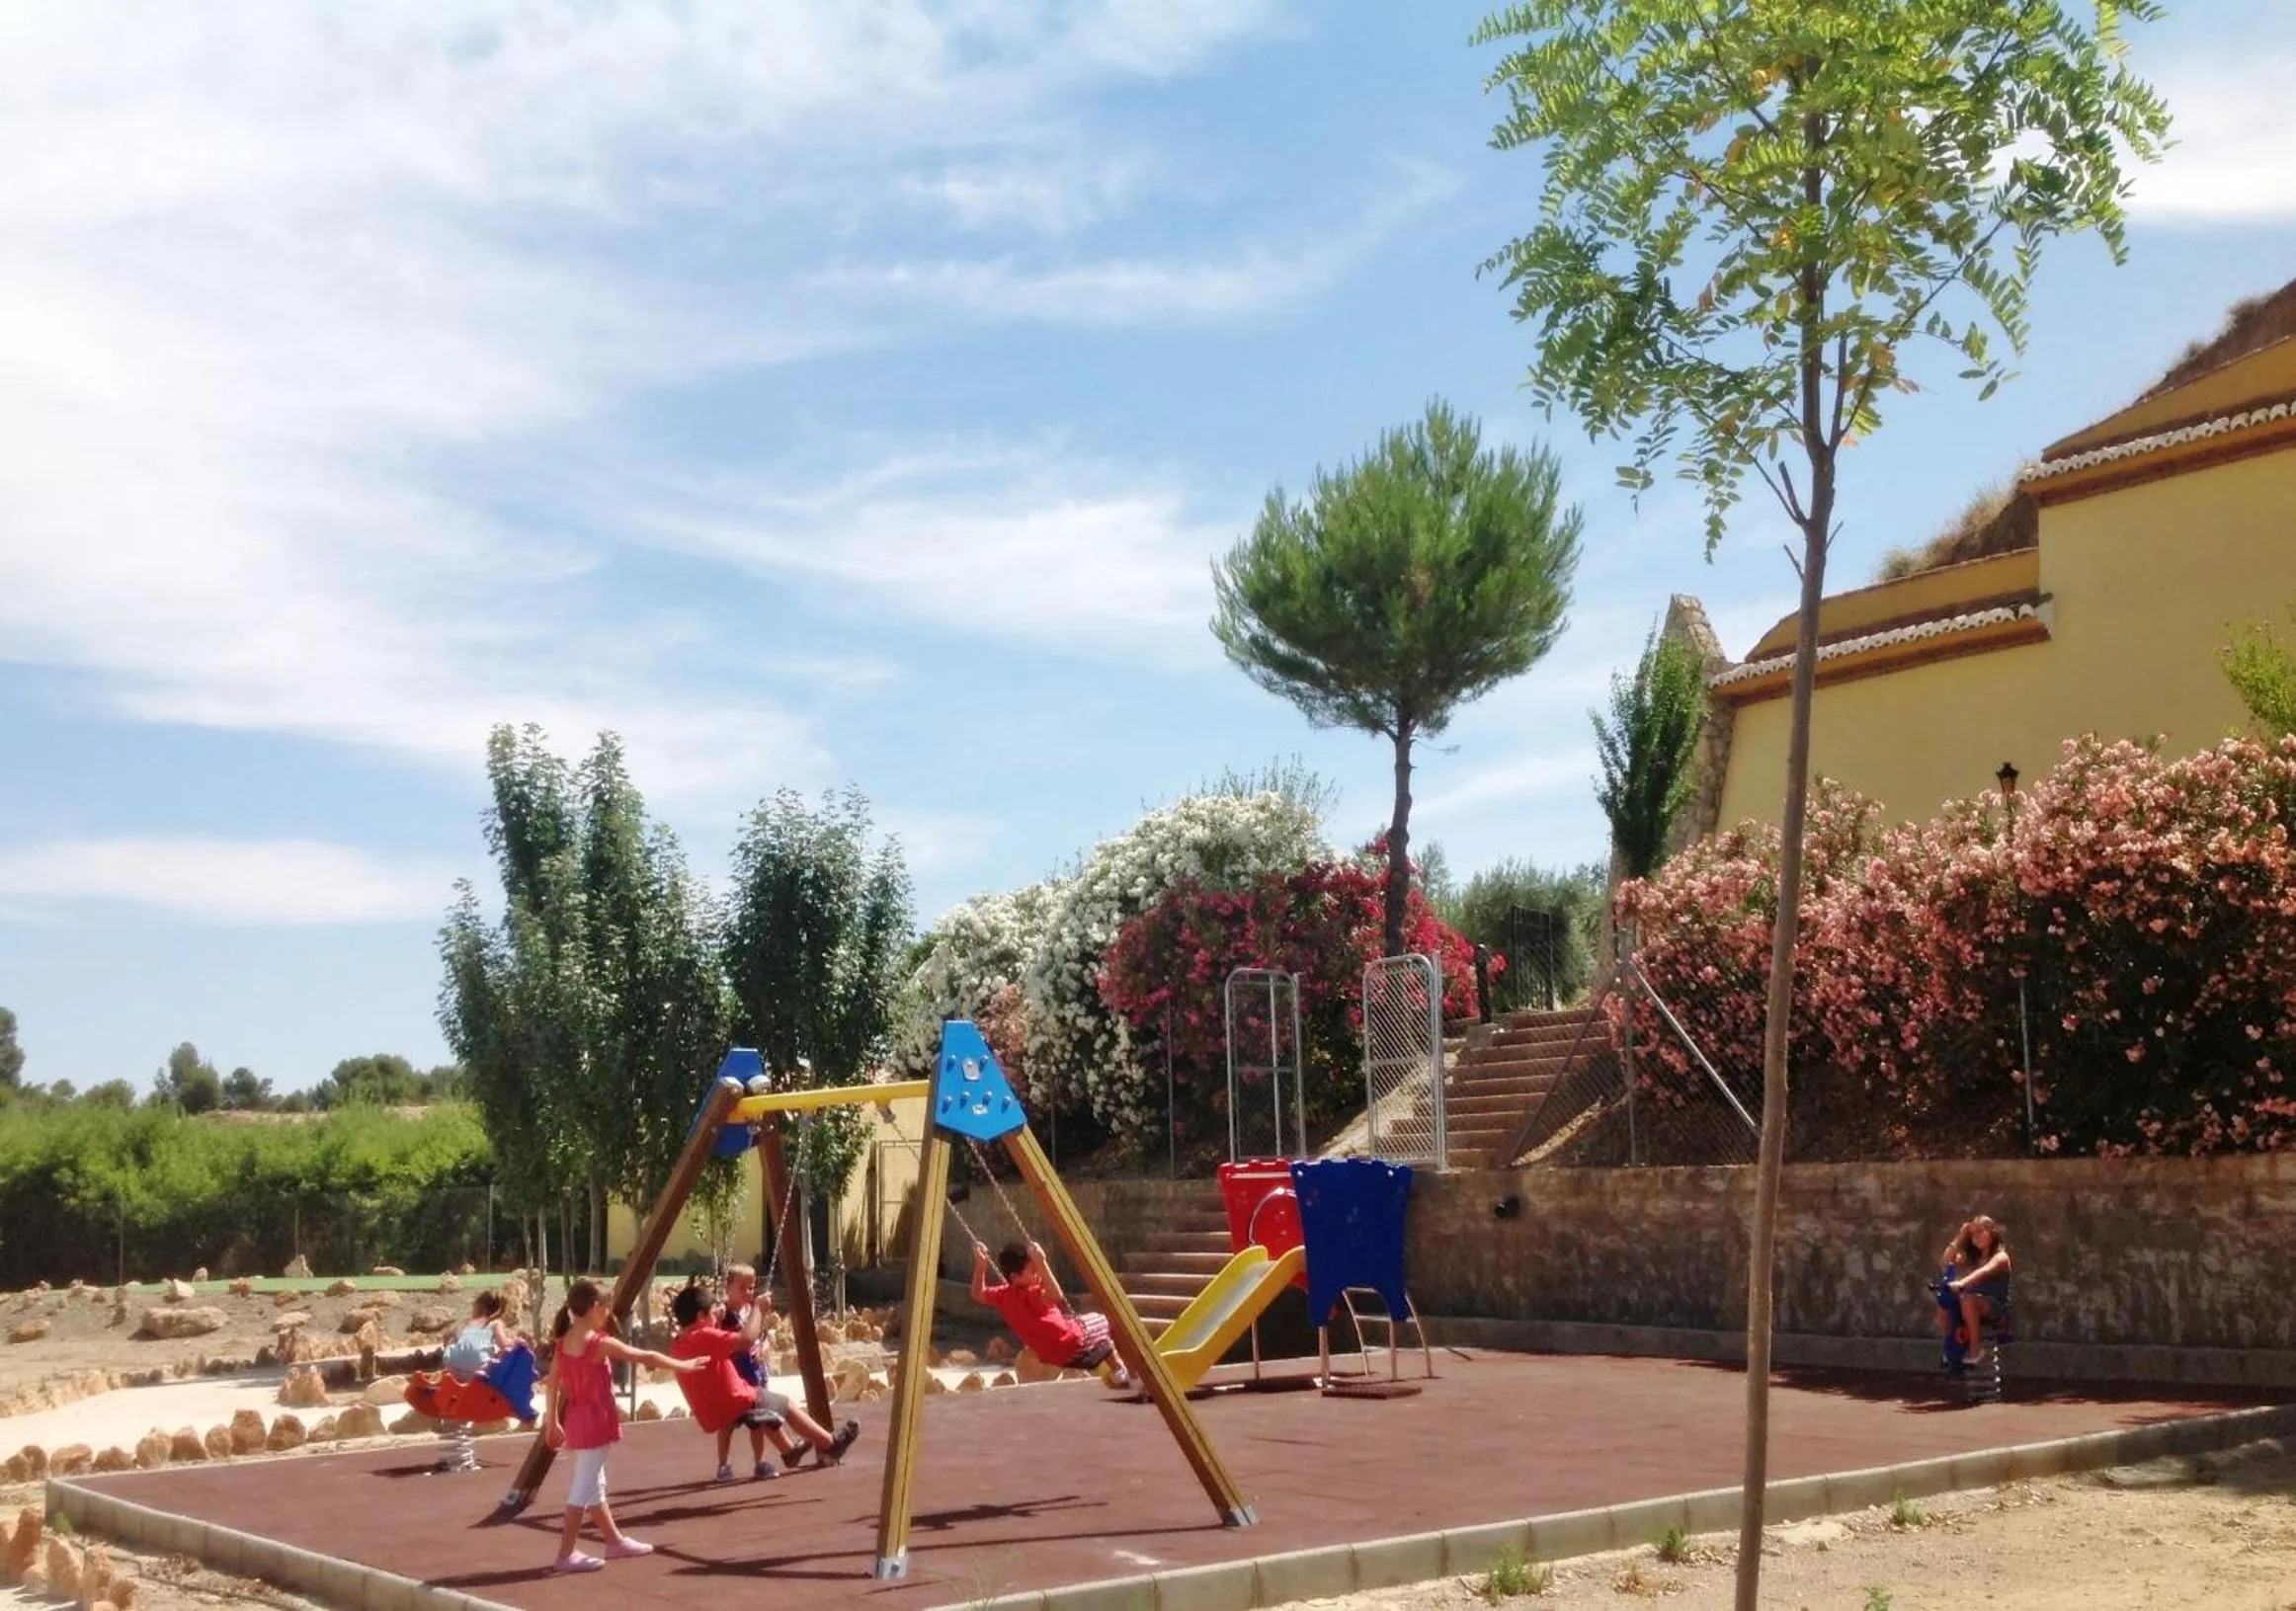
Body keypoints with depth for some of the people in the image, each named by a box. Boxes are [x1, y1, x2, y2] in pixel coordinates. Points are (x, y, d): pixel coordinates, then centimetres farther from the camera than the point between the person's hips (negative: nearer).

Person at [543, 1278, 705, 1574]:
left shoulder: (563, 1343, 5)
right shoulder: (601, 1343, -16)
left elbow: (553, 1384, 8)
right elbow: (646, 1357, -10)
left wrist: (552, 1422, 15)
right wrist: (682, 1366, 0)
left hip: (577, 1419, 9)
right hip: (596, 1420, -9)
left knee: (593, 1484, 17)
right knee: (584, 1487, -5)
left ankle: (615, 1541, 30)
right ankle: (567, 1553, -3)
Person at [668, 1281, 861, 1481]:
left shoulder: (676, 1345, 4)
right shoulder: (704, 1336, -21)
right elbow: (747, 1338, -32)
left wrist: (716, 1324, 13)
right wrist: (757, 1308, -19)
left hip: (710, 1416, 9)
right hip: (736, 1403, -9)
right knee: (786, 1406, 16)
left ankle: (789, 1450, 50)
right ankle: (830, 1444, 30)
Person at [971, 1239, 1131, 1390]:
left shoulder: (1002, 1295, -7)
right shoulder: (1030, 1295, -30)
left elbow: (978, 1294, 12)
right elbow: (1056, 1298, -48)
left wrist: (980, 1266, 4)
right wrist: (1041, 1263, -52)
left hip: (1049, 1353, 9)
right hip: (1071, 1346, -9)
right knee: (1102, 1323, 12)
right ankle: (1119, 1374, 17)